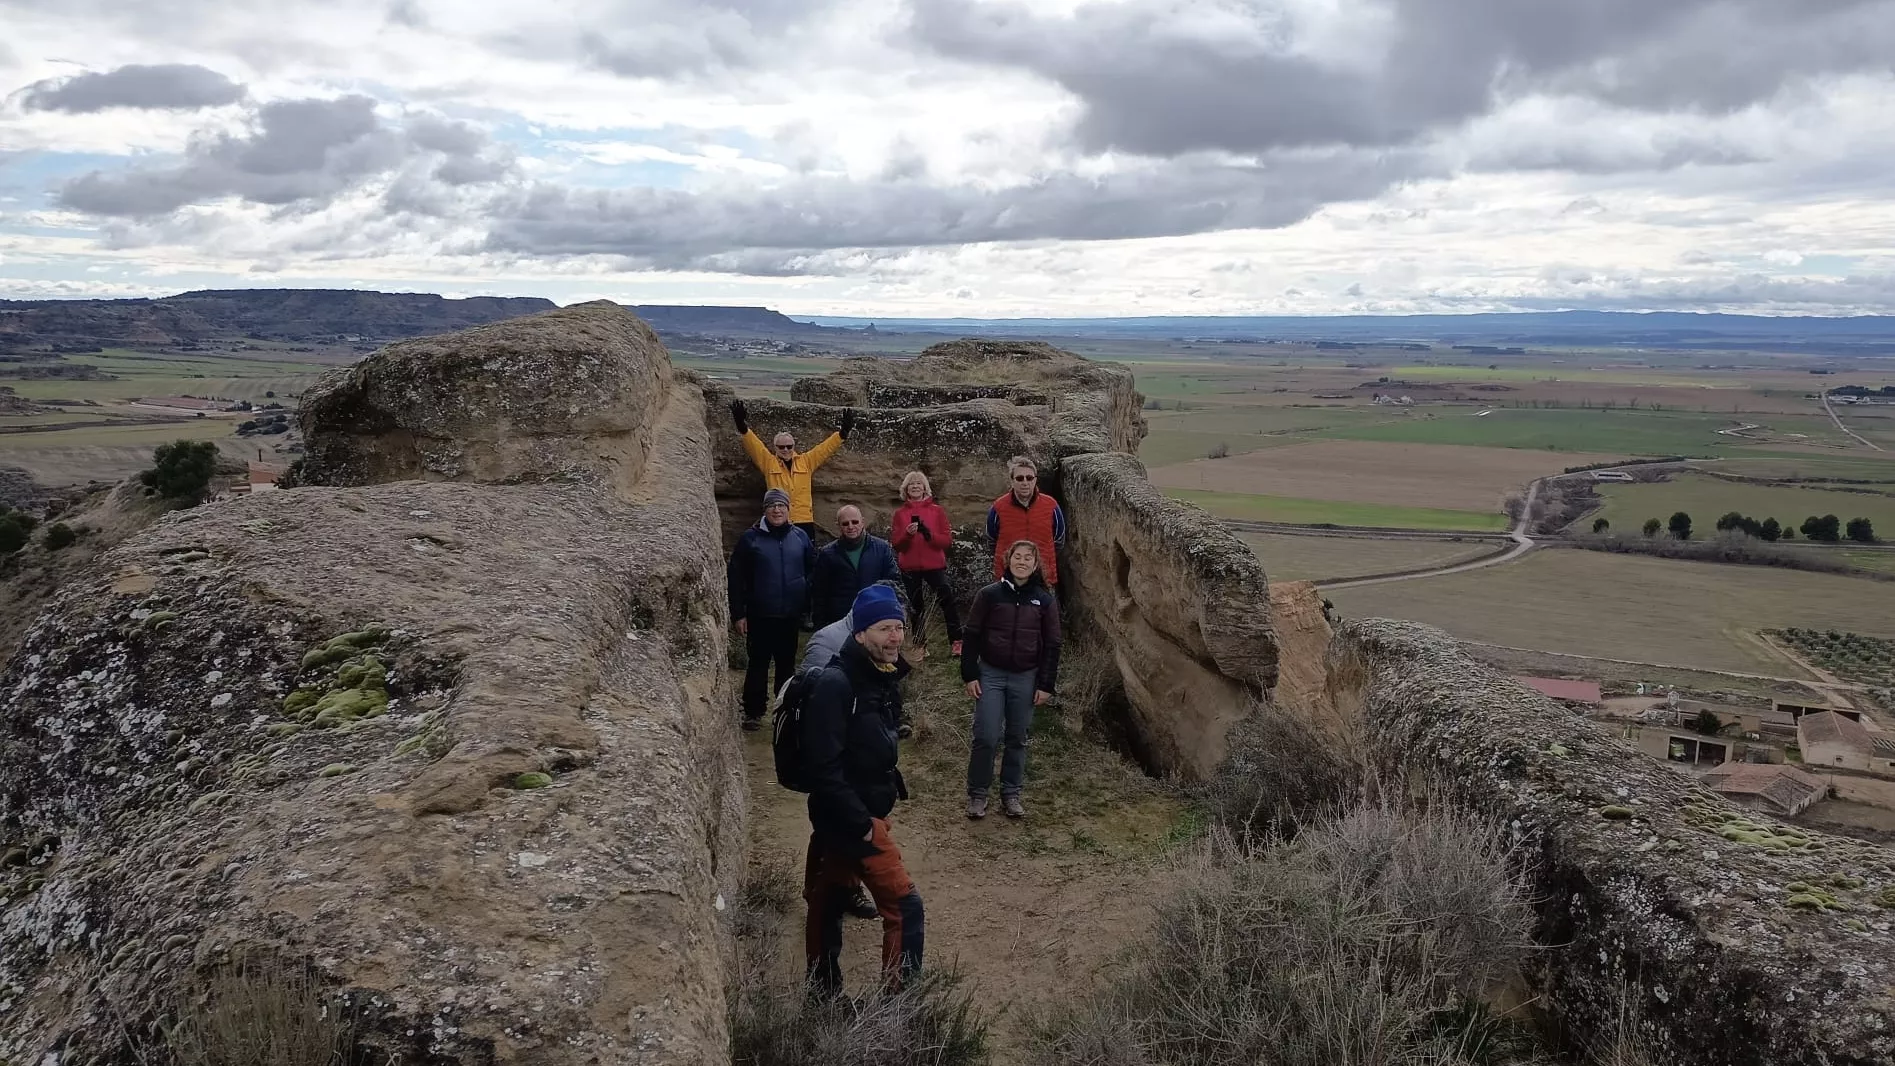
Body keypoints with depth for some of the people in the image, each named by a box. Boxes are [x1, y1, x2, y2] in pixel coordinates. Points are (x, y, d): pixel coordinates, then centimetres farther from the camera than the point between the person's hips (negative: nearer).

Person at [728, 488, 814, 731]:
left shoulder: (800, 537, 4)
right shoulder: (751, 537, -4)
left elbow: (813, 571, 9)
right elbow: (736, 577, -4)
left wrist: (809, 606, 4)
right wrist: (738, 613, -7)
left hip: (791, 616, 2)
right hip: (760, 615, -2)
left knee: (787, 664, 12)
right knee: (758, 663, 4)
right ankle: (753, 711, 14)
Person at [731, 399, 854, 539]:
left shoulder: (806, 461, 10)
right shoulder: (768, 462, 6)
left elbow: (826, 448, 7)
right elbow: (754, 445, -5)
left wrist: (843, 432, -5)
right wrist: (743, 428, -22)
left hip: (805, 522, 2)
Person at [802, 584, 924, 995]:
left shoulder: (885, 677, 5)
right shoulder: (835, 685, -22)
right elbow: (823, 767, -25)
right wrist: (862, 825, -21)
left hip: (865, 814, 8)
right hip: (847, 818, -8)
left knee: (828, 905, 19)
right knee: (905, 907, -6)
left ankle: (823, 994, 32)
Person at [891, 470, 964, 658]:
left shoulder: (937, 510, 3)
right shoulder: (900, 513, 7)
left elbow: (947, 540, -2)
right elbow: (895, 544, 2)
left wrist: (929, 534, -19)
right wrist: (907, 533, -17)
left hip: (935, 565, -2)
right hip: (910, 567, 2)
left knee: (947, 600, -17)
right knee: (916, 606, 9)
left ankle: (956, 642, -13)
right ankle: (920, 645, 18)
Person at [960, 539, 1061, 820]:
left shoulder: (1045, 600, 1)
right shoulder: (989, 594, -3)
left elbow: (1051, 645, 3)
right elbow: (972, 636, 0)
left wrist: (1046, 684, -1)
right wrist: (970, 675, -4)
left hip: (1026, 678, 2)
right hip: (991, 674, -1)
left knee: (1018, 739, 9)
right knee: (986, 738, -4)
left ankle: (1011, 794, 22)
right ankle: (977, 794, 10)